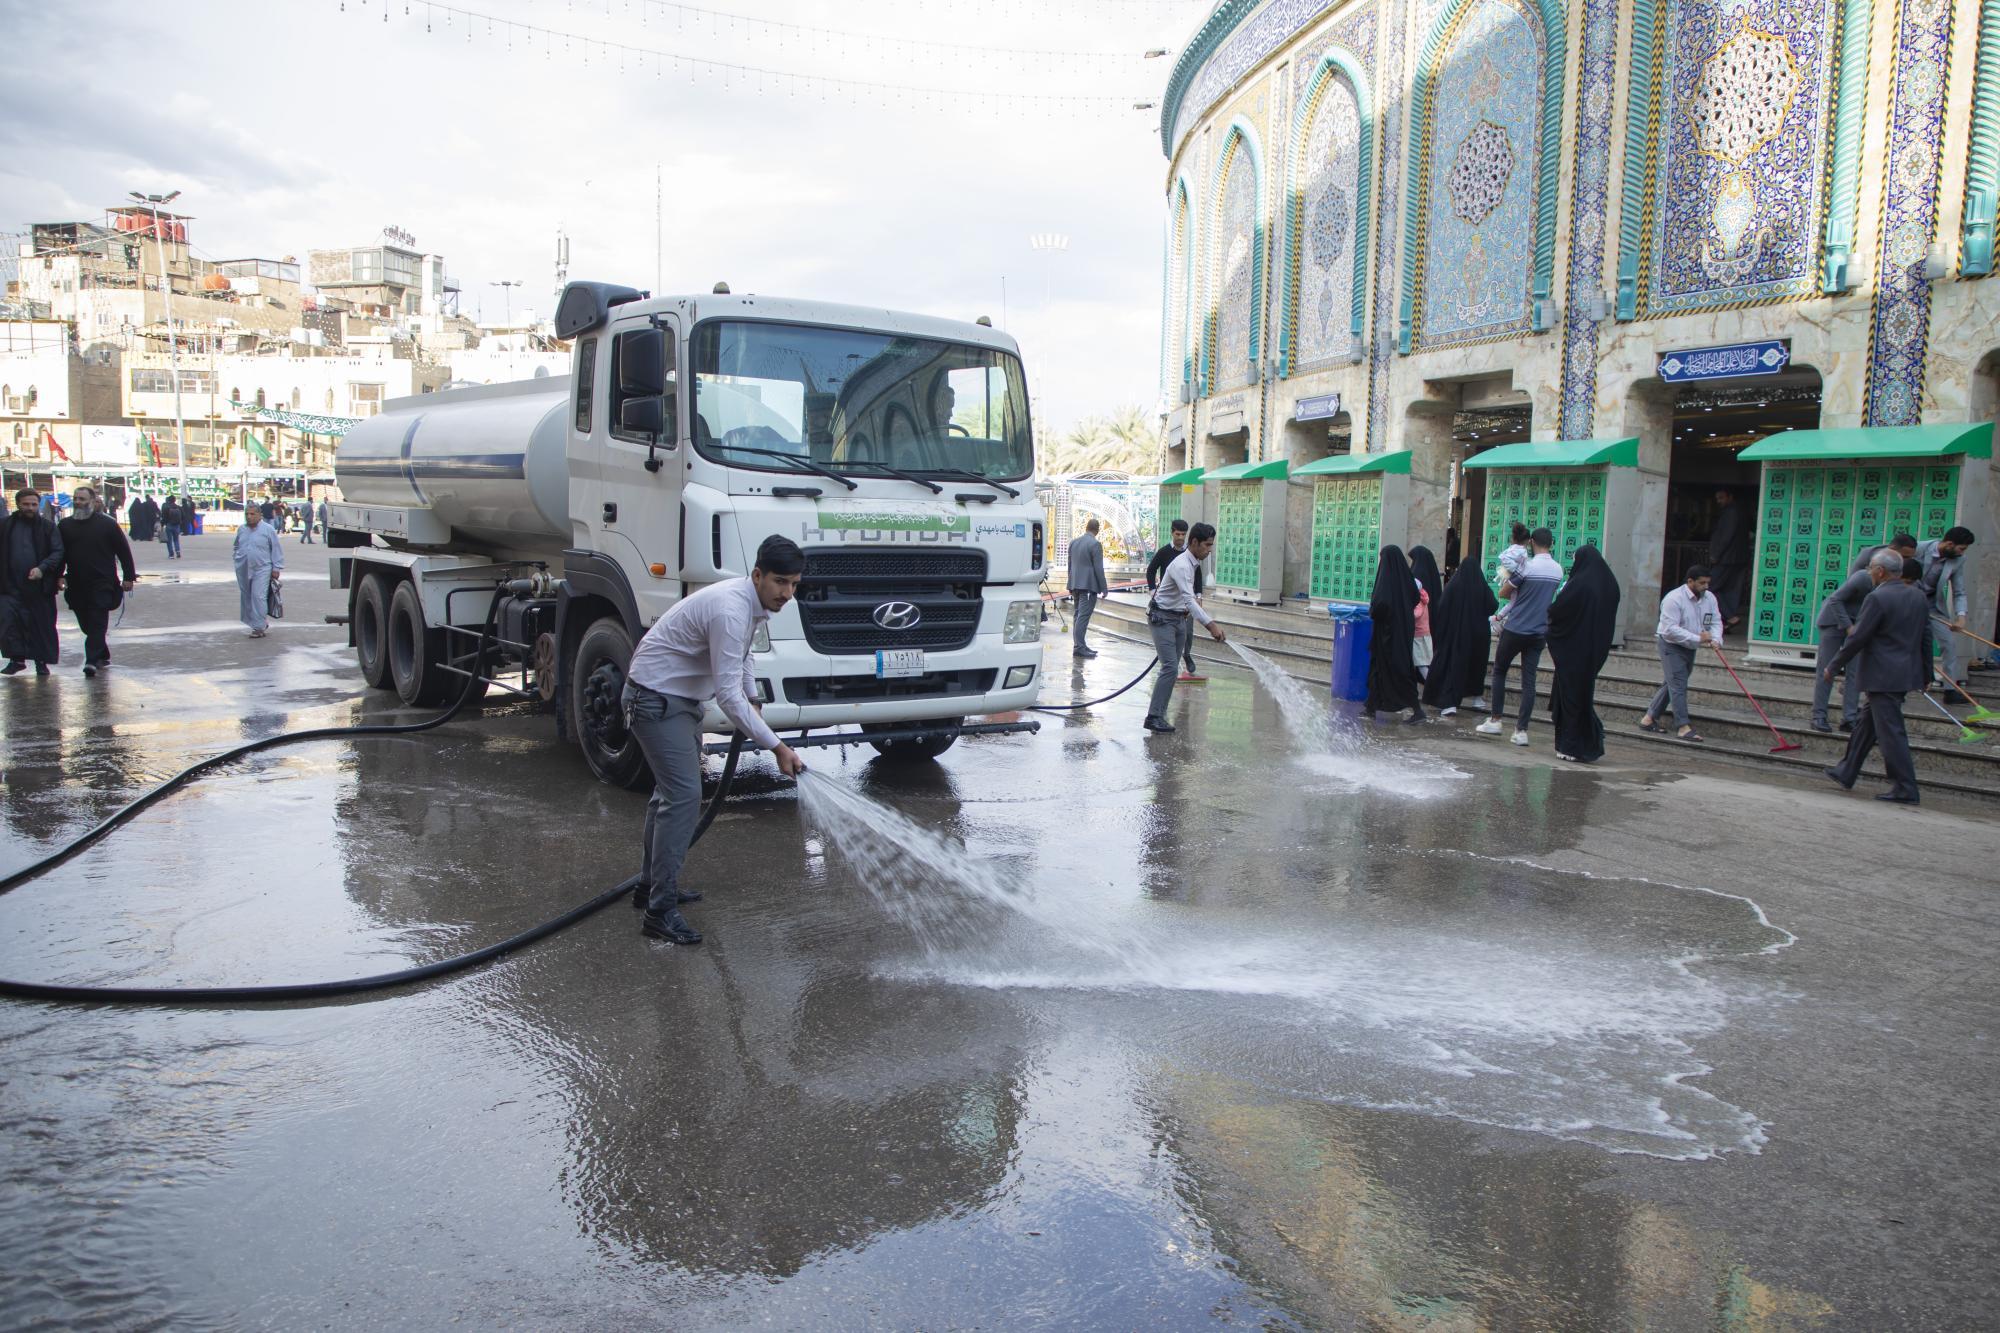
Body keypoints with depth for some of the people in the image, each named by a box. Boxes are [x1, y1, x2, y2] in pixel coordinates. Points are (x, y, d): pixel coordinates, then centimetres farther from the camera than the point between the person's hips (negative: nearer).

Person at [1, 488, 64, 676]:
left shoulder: (48, 527, 2)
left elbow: (58, 552, -5)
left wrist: (42, 568, -20)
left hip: (40, 586, -1)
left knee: (42, 624, 4)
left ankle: (42, 661, 16)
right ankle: (17, 658, 5)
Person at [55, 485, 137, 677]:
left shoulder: (108, 523, -1)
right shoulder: (65, 525, 10)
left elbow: (124, 551, 0)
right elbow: (59, 553, 15)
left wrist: (129, 577, -3)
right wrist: (59, 576, 7)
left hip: (102, 584, -5)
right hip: (77, 585, 5)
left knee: (98, 623, -10)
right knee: (86, 623, 10)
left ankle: (92, 660, -14)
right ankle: (103, 656, 24)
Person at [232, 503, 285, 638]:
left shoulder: (268, 529, -3)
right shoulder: (241, 530, 12)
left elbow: (276, 549, -2)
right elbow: (236, 547, 28)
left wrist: (276, 568, -5)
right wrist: (236, 558, 15)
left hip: (261, 569, -6)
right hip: (243, 571, 6)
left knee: (258, 597, -12)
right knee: (247, 597, 11)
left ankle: (259, 627, -10)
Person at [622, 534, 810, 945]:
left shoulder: (756, 604, 1)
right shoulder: (731, 610, -29)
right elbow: (727, 694, -32)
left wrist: (751, 697, 17)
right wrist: (776, 747, -31)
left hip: (681, 697, 11)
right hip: (656, 698, -11)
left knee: (672, 790, 19)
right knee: (684, 795, -17)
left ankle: (652, 885, 33)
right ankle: (660, 910, -14)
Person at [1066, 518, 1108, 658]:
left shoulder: (1073, 543, 12)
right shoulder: (1095, 544, -11)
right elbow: (1098, 568, -13)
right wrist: (1104, 588, -8)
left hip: (1076, 585, 8)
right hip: (1089, 585, -7)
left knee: (1079, 615, 12)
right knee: (1083, 616, -9)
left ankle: (1079, 646, 15)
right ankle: (1079, 647, -12)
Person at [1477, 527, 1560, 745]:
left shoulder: (1527, 566, -14)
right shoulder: (1558, 570, 5)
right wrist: (1504, 614, 15)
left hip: (1516, 630, -4)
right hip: (1540, 632, 4)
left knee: (1499, 671, 12)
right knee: (1529, 680, 3)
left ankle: (1495, 720, 12)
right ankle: (1521, 730, 0)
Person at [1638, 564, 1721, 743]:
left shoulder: (1709, 598, 2)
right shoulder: (1674, 599, -21)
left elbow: (1716, 622, 5)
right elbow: (1670, 629, -26)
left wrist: (1715, 639, -16)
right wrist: (1698, 638, -27)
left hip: (1690, 648, 8)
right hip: (1672, 646, -8)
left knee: (1671, 684, 13)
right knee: (1678, 685, -11)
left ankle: (1649, 718, 22)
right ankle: (1683, 726, -11)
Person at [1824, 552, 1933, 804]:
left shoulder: (1877, 599, -16)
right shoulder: (1918, 597, 9)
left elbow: (1857, 639, -16)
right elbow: (1926, 638, 14)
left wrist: (1833, 666, -6)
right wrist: (1926, 673, 21)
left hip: (1882, 677, -9)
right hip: (1907, 674, 9)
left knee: (1891, 731, -4)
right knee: (1867, 724, 19)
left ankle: (1905, 789, -2)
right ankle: (1847, 773, 29)